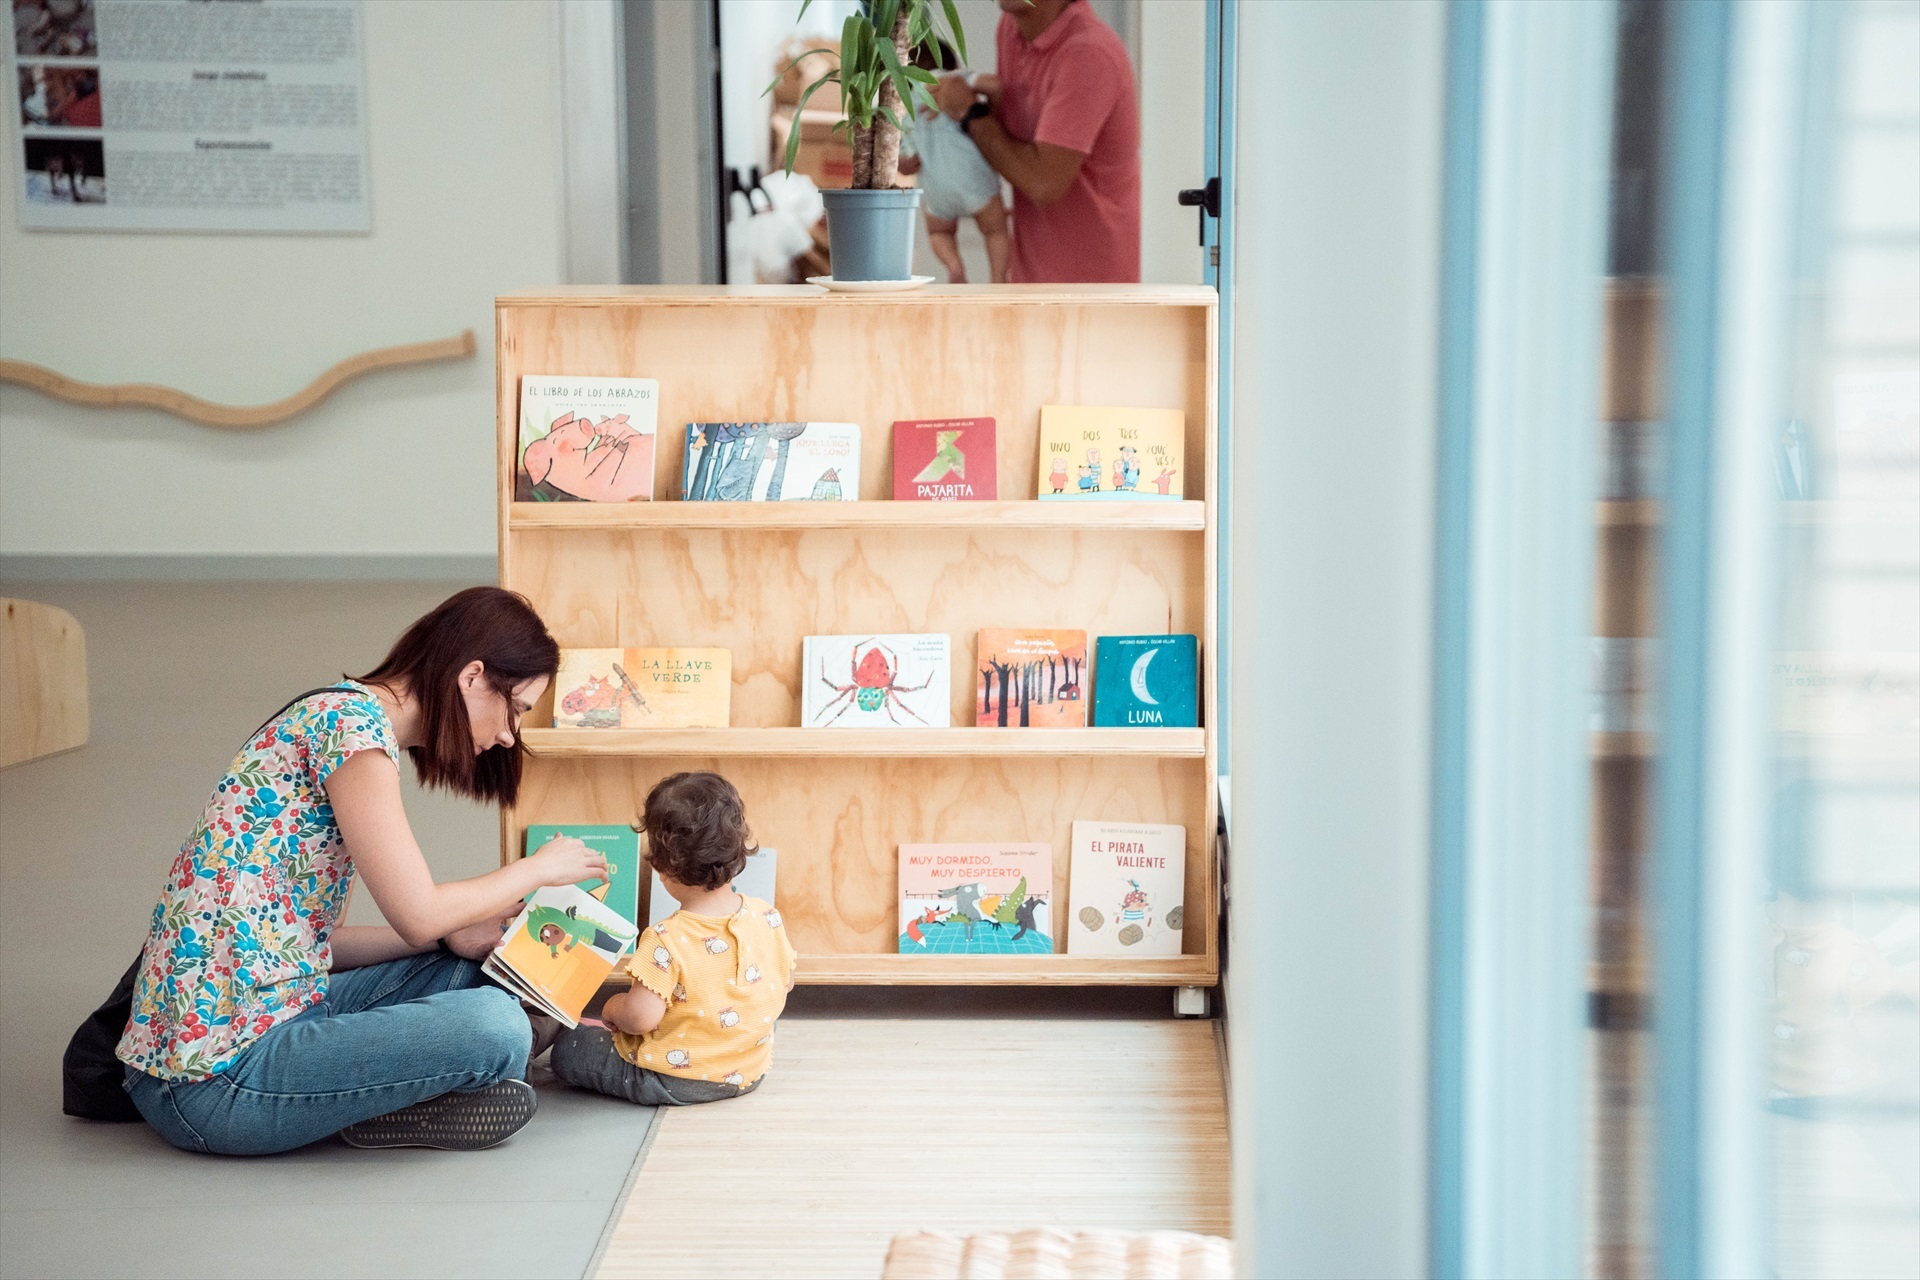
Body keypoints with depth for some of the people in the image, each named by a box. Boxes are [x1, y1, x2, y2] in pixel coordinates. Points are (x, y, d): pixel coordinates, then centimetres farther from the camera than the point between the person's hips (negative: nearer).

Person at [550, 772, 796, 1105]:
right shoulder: (767, 917, -9)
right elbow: (784, 982, 5)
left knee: (567, 1052, 9)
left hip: (675, 1083, -7)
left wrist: (614, 1008, -8)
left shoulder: (667, 940, -27)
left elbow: (641, 1016, -30)